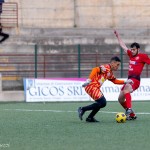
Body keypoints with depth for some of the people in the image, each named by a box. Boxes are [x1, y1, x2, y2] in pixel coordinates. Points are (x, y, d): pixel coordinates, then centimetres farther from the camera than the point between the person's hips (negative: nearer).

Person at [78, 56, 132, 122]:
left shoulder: (110, 73, 20)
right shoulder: (106, 68, -11)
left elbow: (115, 80, 33)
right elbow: (95, 70, -25)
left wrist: (125, 82, 24)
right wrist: (89, 80, -34)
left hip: (95, 88, 10)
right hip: (91, 86, -10)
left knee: (102, 103, 15)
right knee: (102, 103, -14)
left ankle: (90, 118, 18)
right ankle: (82, 109, -9)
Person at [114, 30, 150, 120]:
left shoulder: (142, 56, -1)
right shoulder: (131, 55, 17)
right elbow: (123, 46, 27)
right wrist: (118, 36, 31)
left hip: (135, 80, -8)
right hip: (129, 79, 8)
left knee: (126, 89, -37)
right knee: (120, 99, 8)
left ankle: (129, 109, -47)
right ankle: (132, 115, 16)